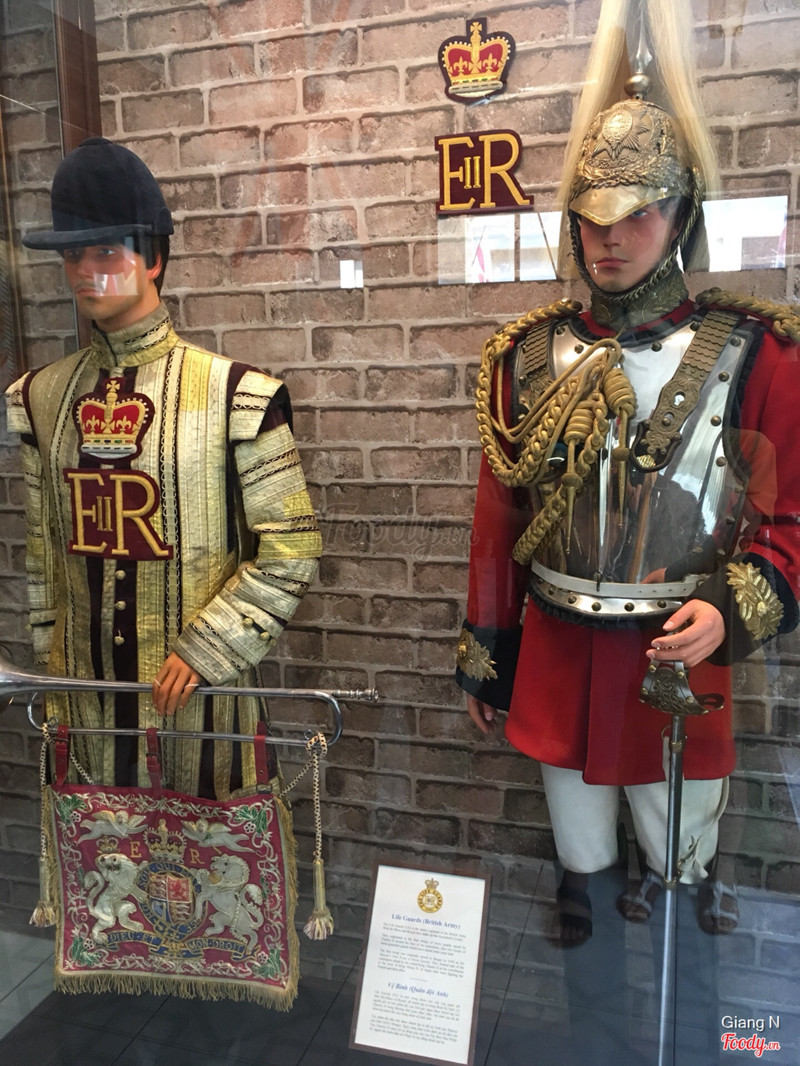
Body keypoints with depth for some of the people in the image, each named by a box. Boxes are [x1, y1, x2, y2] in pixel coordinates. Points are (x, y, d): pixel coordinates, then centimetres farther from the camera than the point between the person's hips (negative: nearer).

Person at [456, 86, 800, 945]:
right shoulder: (530, 353, 0)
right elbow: (496, 514, 3)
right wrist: (483, 648, 6)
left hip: (679, 647, -2)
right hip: (557, 646, 2)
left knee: (680, 830, 17)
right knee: (571, 790, 22)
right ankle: (579, 890, 50)